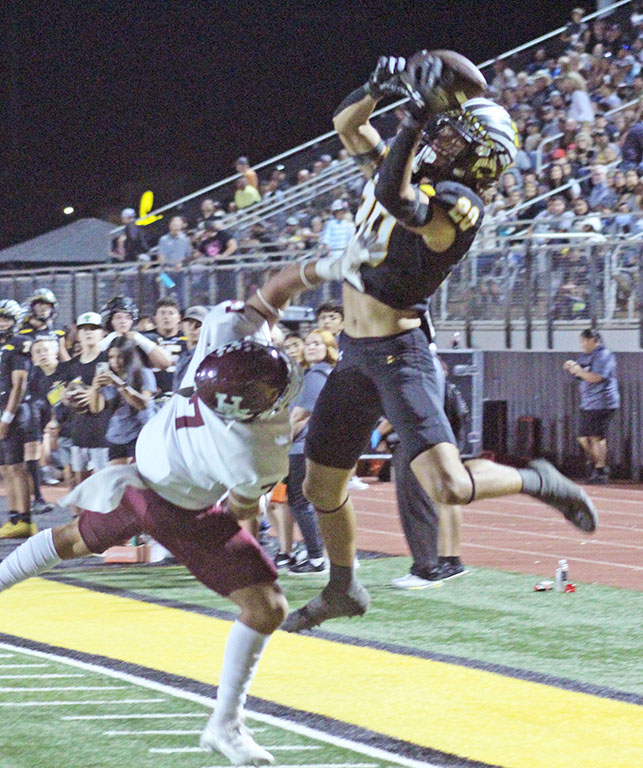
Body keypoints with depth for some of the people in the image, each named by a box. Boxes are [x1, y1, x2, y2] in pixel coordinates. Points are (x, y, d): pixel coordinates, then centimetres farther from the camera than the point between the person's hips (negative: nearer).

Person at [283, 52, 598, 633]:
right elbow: (347, 123, 17)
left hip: (399, 353, -8)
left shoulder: (457, 204, -16)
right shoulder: (403, 171, 9)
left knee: (447, 487, -22)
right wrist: (382, 86, -1)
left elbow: (397, 201, -34)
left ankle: (535, 482, 6)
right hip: (356, 352, 8)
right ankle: (343, 590, 39)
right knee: (321, 487, 17)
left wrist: (416, 120, -35)